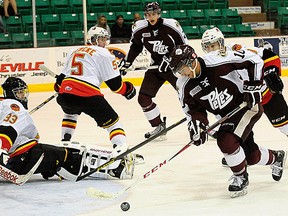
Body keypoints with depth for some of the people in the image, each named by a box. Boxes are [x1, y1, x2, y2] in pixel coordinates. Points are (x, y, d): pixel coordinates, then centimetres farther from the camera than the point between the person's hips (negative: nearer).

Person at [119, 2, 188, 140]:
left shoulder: (171, 26, -17)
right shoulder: (140, 29, -7)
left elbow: (183, 45, -8)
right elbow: (135, 47, 10)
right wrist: (125, 64, 8)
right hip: (156, 66, 4)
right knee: (143, 98, -5)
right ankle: (159, 126, 10)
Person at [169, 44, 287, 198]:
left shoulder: (217, 61, -27)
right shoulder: (186, 87, -8)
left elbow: (253, 60, -21)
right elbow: (194, 110, 1)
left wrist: (252, 86, -21)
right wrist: (196, 126, -19)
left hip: (247, 103, -7)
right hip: (228, 115, 7)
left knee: (227, 141, -25)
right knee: (252, 157, 10)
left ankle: (241, 177, -2)